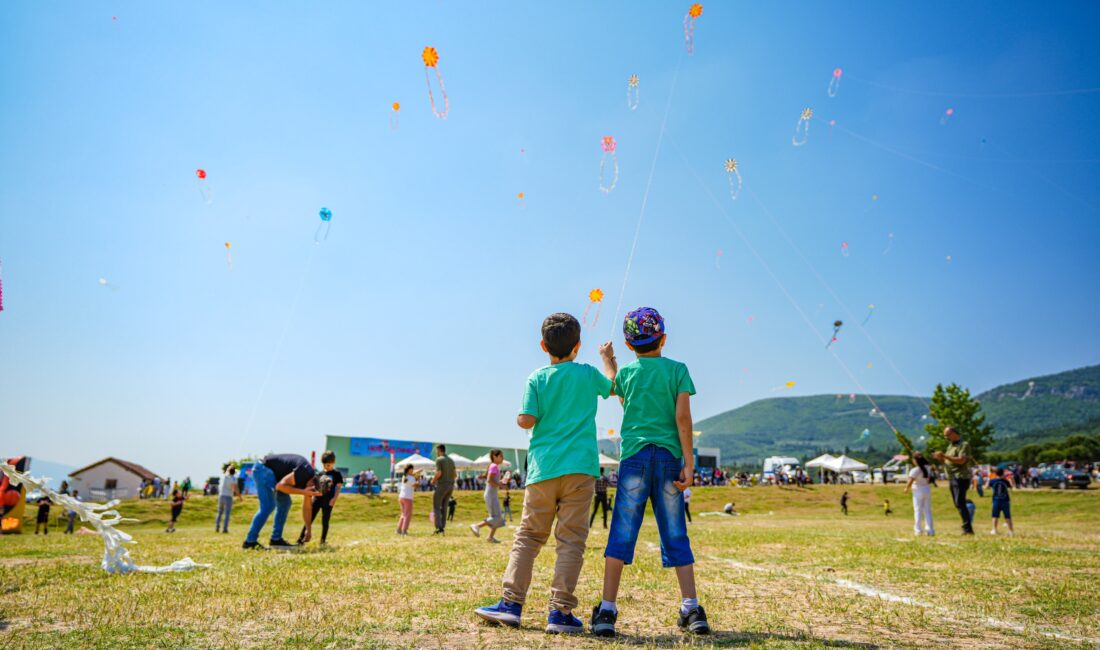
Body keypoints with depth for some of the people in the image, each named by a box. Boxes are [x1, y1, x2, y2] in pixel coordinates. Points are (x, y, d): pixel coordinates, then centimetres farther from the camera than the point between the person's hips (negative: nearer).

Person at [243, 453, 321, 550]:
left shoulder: (312, 479, 3)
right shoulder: (304, 473, -25)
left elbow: (307, 506, 11)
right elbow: (281, 486, -26)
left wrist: (309, 530, 14)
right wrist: (303, 492, -25)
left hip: (271, 472, 10)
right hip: (263, 468, -10)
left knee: (285, 503, 9)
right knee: (268, 506, -15)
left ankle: (276, 539, 13)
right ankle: (250, 541, -11)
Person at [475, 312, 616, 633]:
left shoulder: (537, 378, 1)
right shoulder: (588, 374, 4)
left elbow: (527, 421, -7)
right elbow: (615, 386, 25)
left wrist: (518, 418, 16)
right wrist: (608, 358, 41)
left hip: (543, 468, 1)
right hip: (579, 467, -1)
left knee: (528, 535, 10)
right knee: (571, 540, 1)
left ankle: (511, 603, 9)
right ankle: (560, 612, 0)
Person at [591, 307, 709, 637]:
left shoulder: (626, 372, 8)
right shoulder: (678, 369, 5)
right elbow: (683, 417, -5)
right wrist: (689, 462, -4)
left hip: (634, 456, 0)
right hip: (669, 457, 0)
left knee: (621, 533, -1)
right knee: (676, 536, 8)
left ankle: (607, 610, -3)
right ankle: (692, 610, 8)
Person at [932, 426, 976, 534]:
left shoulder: (964, 445, -8)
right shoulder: (950, 445, 20)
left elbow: (961, 460, -21)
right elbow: (947, 461, 23)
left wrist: (945, 456, -25)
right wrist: (939, 458, 3)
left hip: (960, 477, -9)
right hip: (953, 478, 9)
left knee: (960, 503, -15)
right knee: (958, 504, 10)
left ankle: (967, 528, -16)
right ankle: (967, 529, 15)